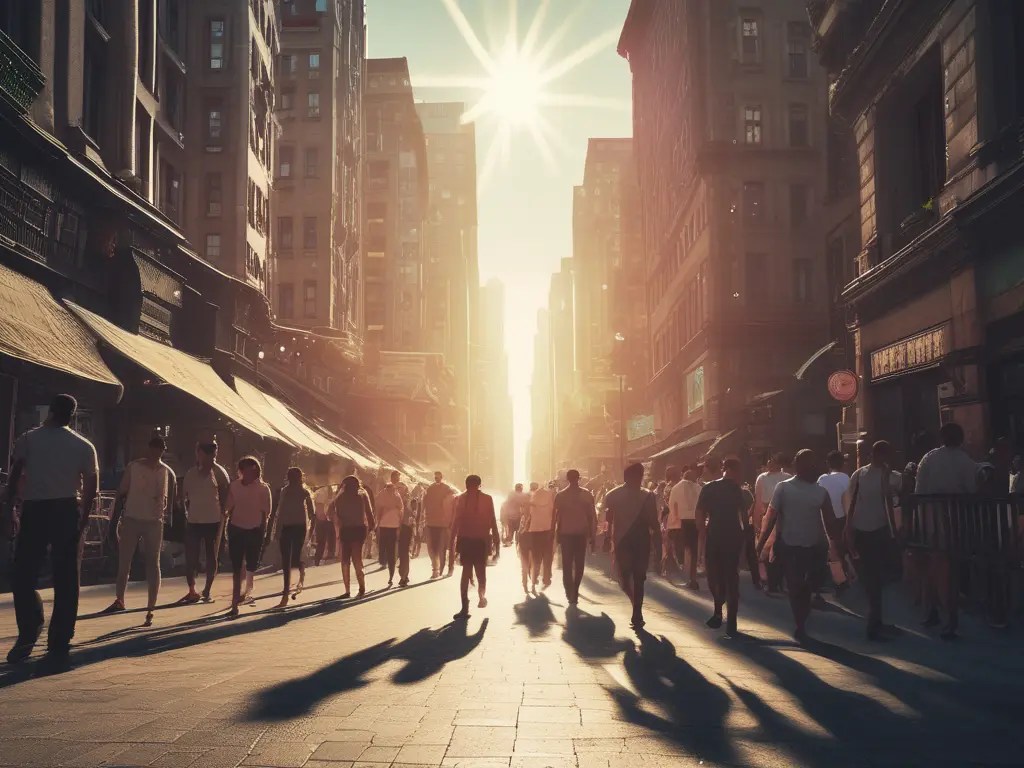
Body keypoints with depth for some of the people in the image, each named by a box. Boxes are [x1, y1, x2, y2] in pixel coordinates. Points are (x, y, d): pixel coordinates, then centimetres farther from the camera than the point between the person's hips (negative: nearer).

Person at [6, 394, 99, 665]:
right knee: (66, 580, 4)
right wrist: (83, 517, 11)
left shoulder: (29, 439, 6)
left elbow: (15, 473, -3)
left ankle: (29, 633, -4)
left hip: (33, 510, -1)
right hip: (67, 511, 1)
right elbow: (91, 485, 4)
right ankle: (59, 645, 3)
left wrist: (10, 501, 4)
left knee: (23, 575, 9)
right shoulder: (84, 446, 8)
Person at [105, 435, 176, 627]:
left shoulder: (167, 473, 1)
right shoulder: (133, 467, 0)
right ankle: (119, 600, 20)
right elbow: (121, 494, 2)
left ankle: (151, 608, 6)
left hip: (154, 523, 0)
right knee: (124, 562, 4)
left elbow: (170, 502, 6)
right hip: (130, 519, 0)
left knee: (153, 564, 0)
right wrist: (114, 522, -1)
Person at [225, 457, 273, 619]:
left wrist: (263, 530, -2)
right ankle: (235, 605, -1)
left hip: (255, 530, -1)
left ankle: (248, 588, 43)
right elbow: (230, 508, 6)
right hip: (237, 528, 1)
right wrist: (229, 526, 4)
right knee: (236, 568, -2)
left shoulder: (263, 488, -4)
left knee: (251, 565, 9)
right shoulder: (234, 486, 1)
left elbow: (266, 511, -1)